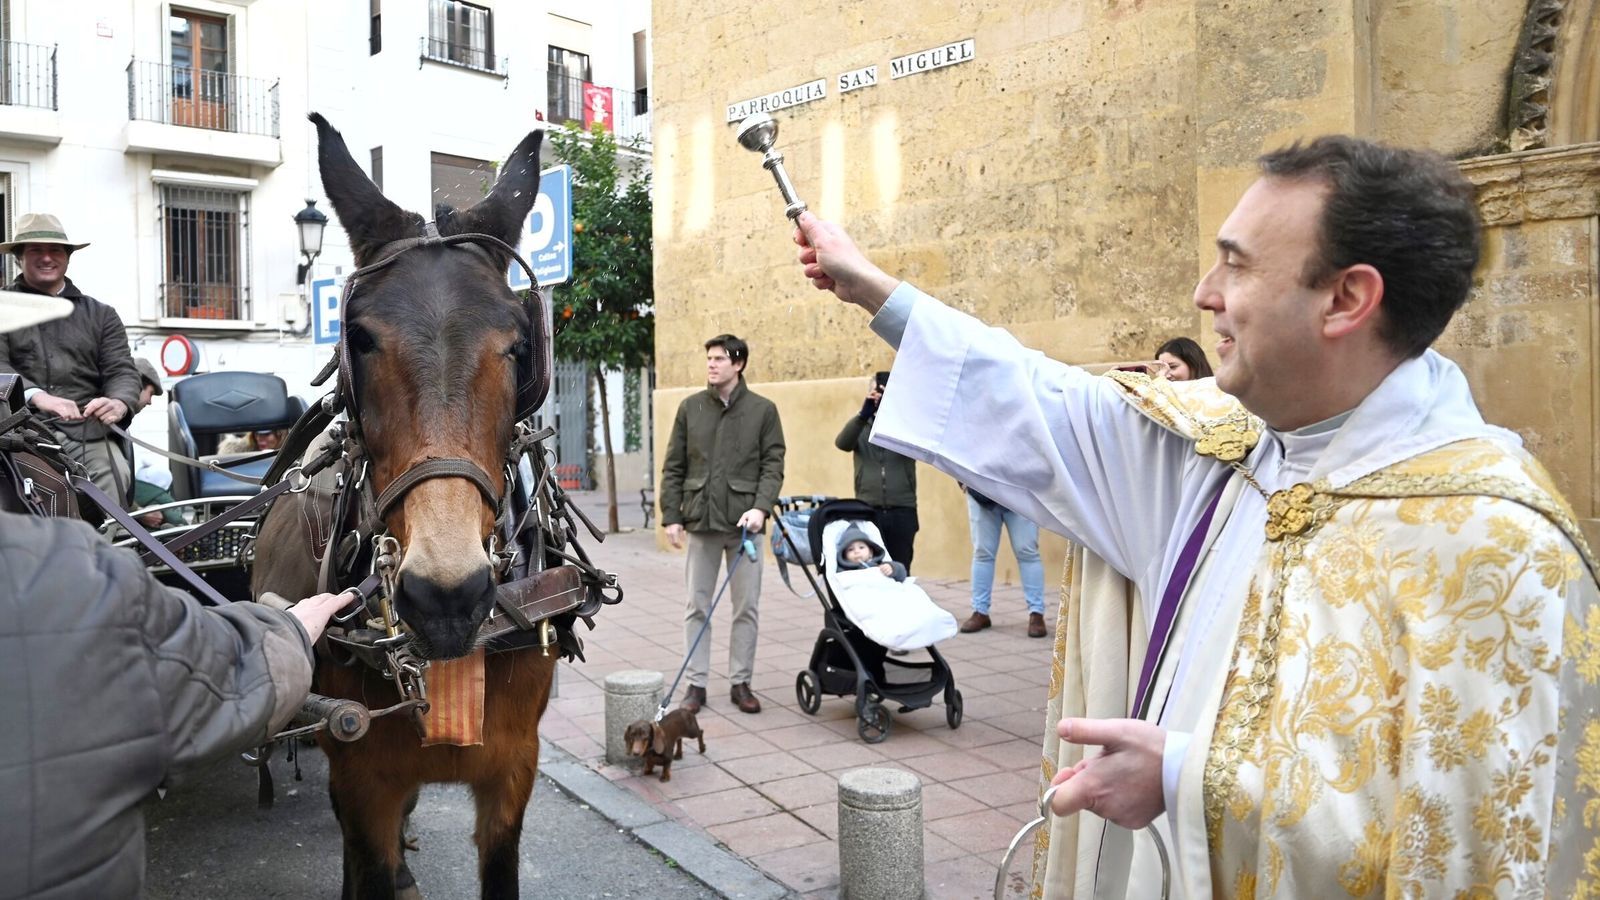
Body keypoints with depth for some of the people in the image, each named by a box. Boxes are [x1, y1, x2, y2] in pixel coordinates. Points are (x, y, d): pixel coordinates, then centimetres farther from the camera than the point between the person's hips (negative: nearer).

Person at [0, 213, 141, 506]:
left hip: (88, 434, 2)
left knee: (114, 477, -27)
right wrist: (36, 396, -22)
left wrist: (119, 403, -13)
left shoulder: (101, 315, 22)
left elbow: (121, 371, 11)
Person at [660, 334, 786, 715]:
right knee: (697, 607, 6)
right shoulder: (690, 408, 7)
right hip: (701, 522, 1)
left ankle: (741, 683, 16)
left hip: (743, 522, -1)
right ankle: (696, 683, 15)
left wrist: (760, 507, -16)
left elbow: (773, 466, -1)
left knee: (747, 607, 5)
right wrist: (671, 516, 0)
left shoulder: (763, 410, 2)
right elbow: (673, 467, 7)